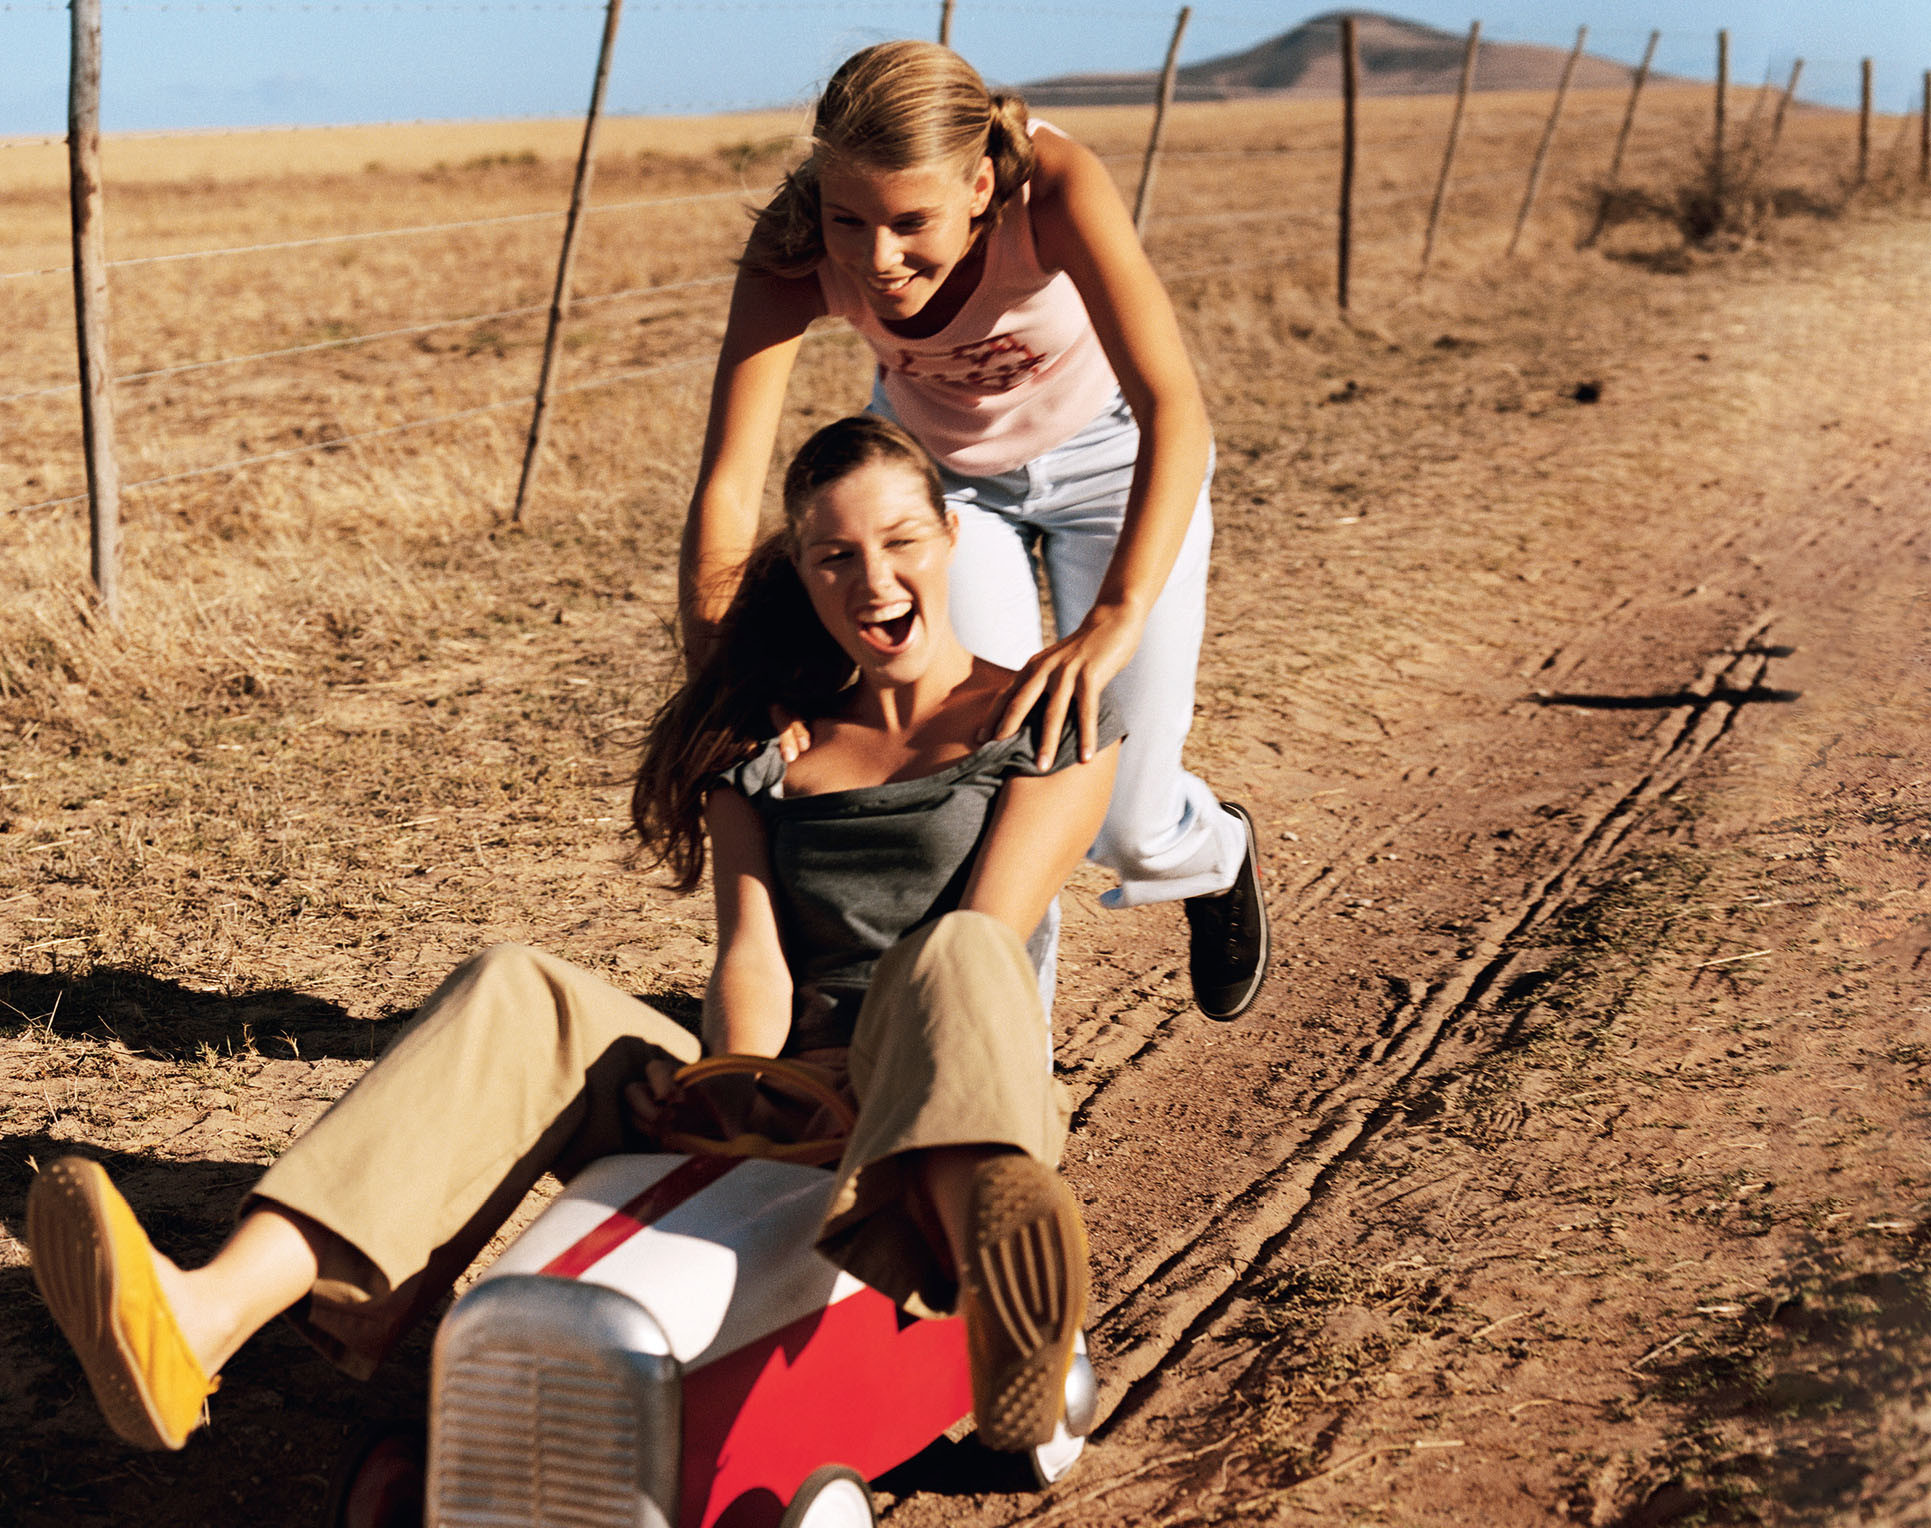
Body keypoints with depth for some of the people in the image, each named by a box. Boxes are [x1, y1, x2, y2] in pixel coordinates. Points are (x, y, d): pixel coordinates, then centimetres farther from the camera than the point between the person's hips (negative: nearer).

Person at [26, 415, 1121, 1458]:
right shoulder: (762, 742, 15)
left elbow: (981, 947, -8)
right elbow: (752, 951, 0)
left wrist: (854, 1093, -23)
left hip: (943, 1127, -3)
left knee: (951, 960, -36)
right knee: (516, 1000, -22)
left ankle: (999, 1311, -67)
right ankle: (205, 1320, -42)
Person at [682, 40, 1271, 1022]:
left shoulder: (1054, 185, -39)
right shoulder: (794, 257, -32)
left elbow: (1175, 411, -49)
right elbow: (726, 487, -34)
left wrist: (1113, 623, -61)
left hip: (1107, 453, -2)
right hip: (939, 460, 2)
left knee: (1125, 828, -3)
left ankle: (1212, 853, 36)